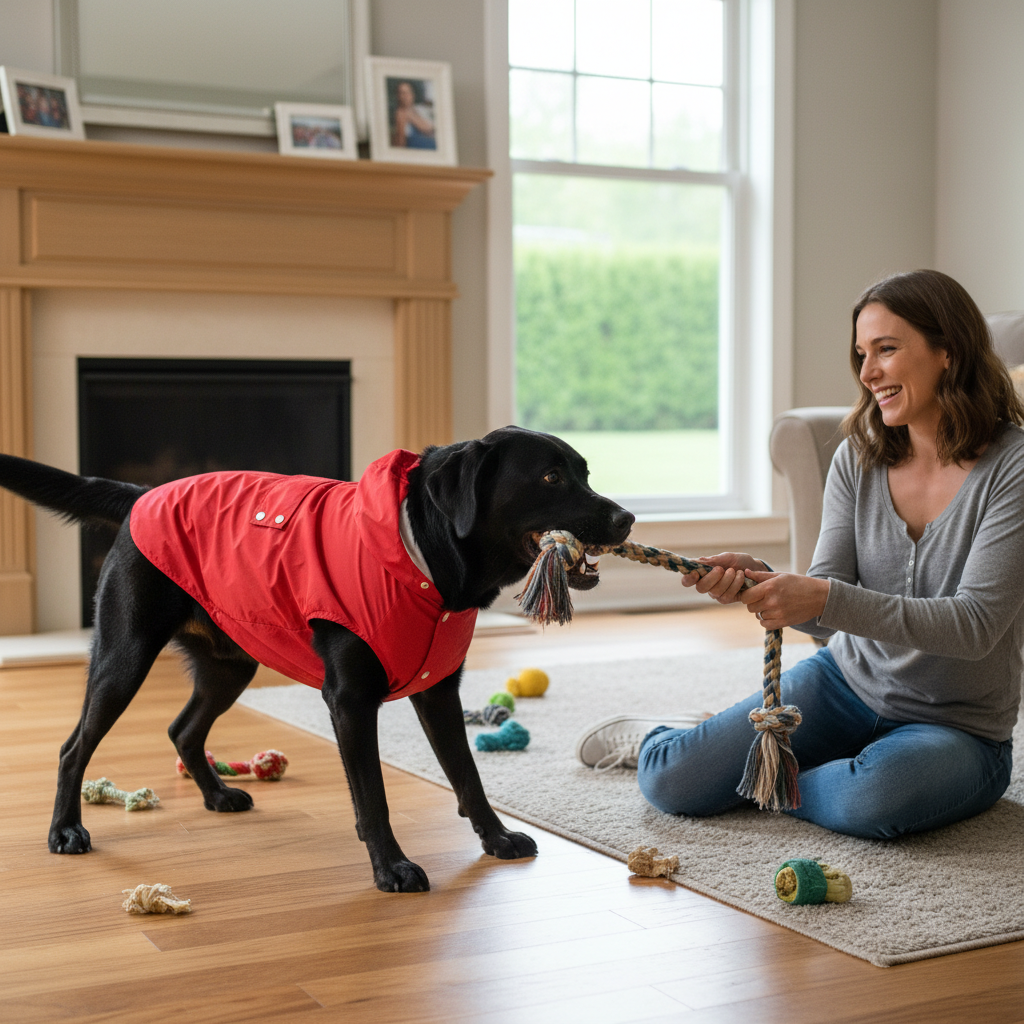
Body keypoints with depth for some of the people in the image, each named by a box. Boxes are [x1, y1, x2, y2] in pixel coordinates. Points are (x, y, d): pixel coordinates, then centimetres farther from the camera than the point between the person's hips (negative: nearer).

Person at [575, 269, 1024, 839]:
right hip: (848, 681, 4)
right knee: (670, 781, -8)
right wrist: (754, 579, -27)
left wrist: (826, 599, -35)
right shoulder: (859, 457, -3)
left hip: (960, 728, -3)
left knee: (870, 797, -37)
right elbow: (825, 610, -5)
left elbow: (975, 623, -26)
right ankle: (657, 740, 30)